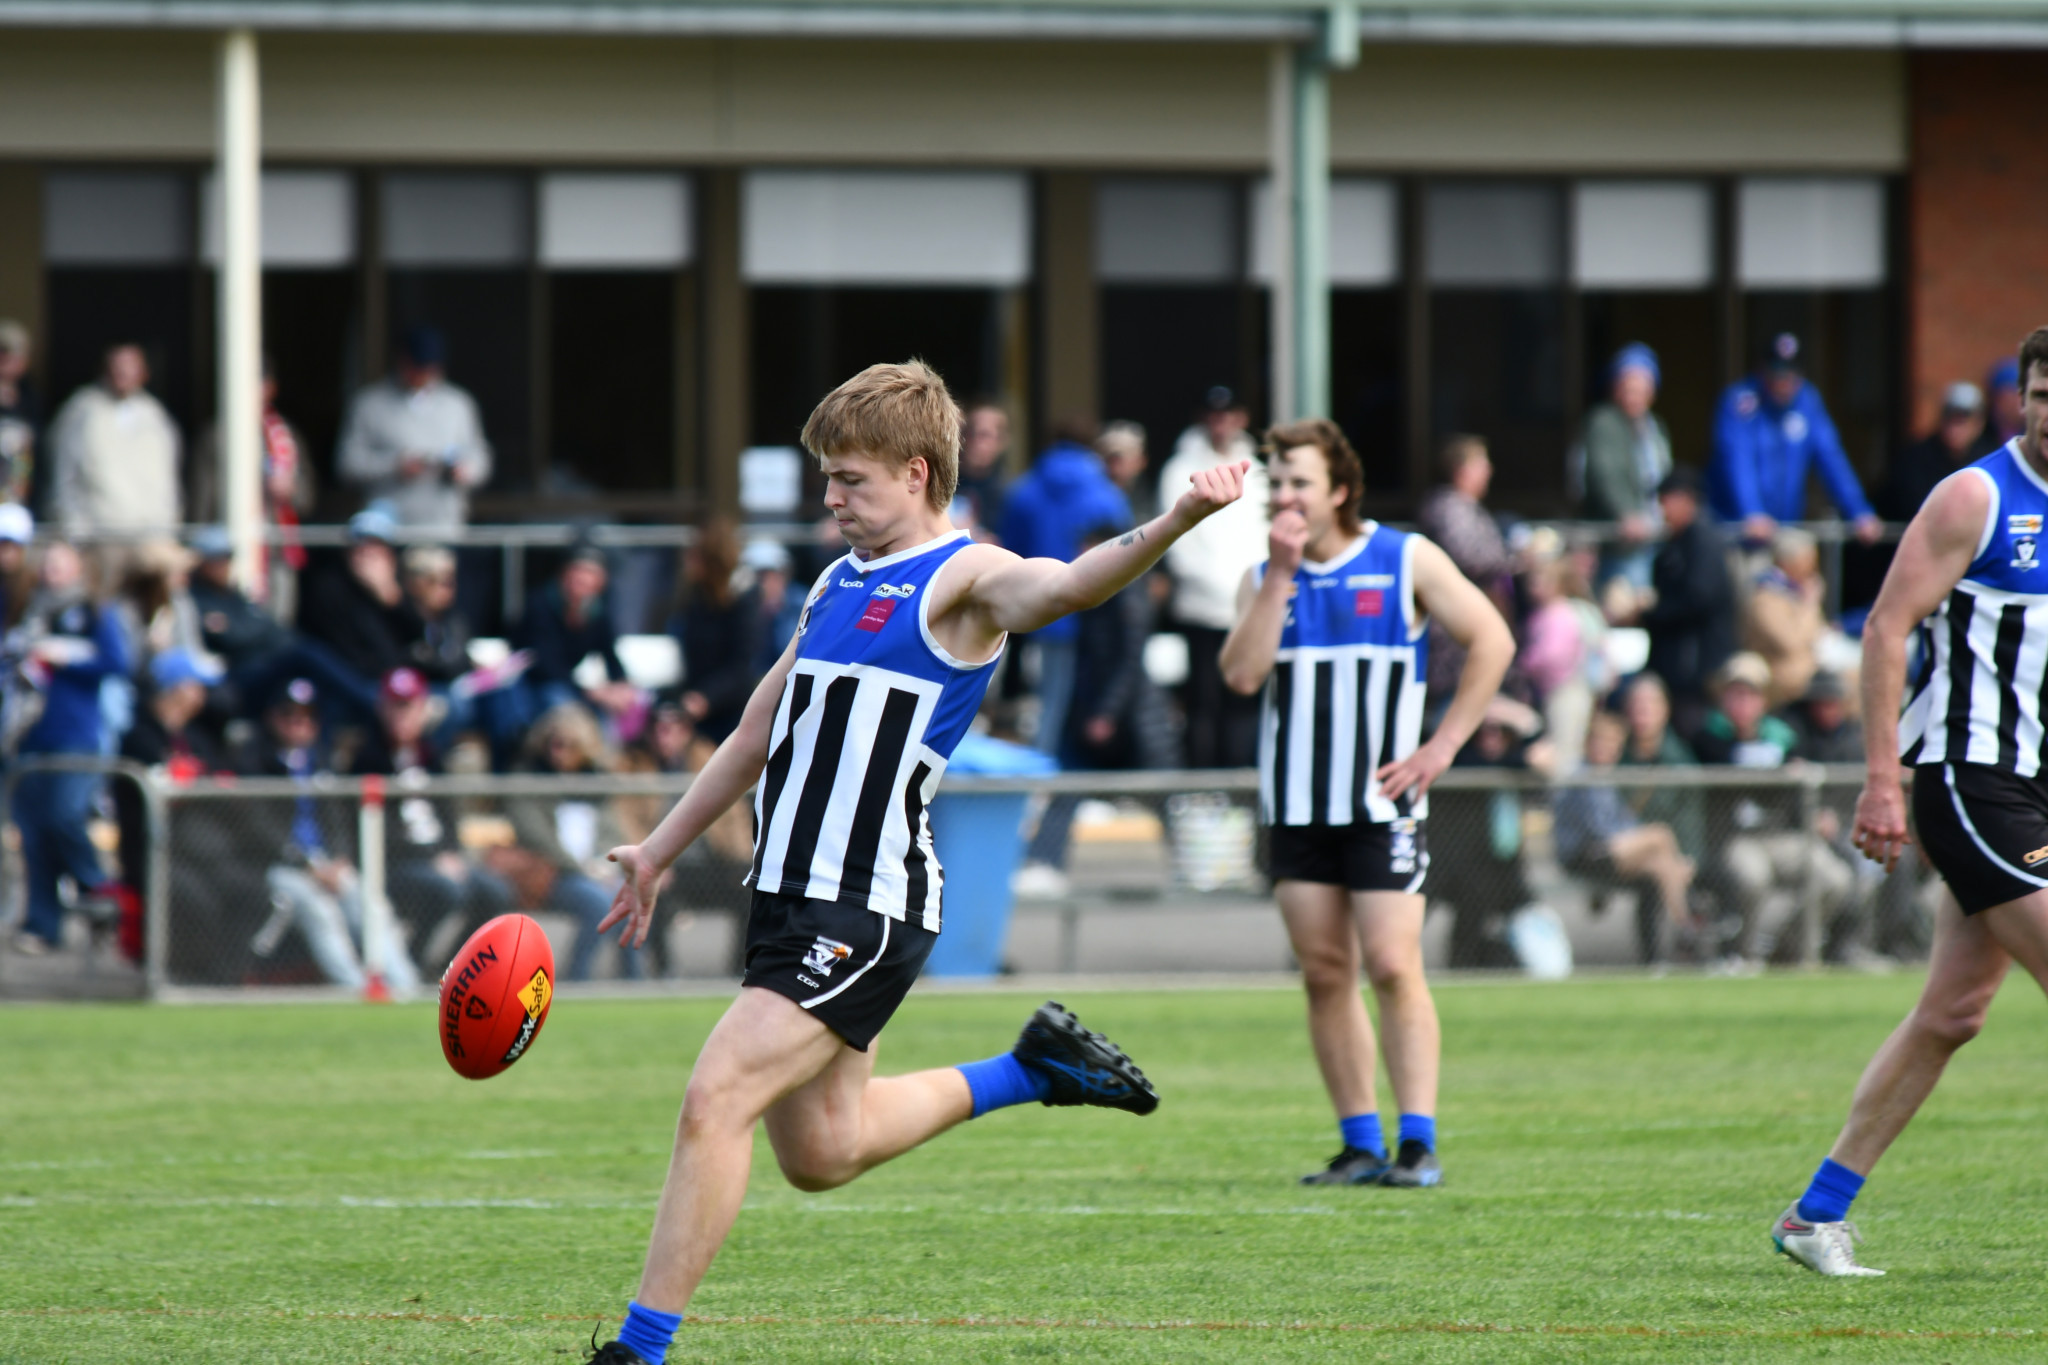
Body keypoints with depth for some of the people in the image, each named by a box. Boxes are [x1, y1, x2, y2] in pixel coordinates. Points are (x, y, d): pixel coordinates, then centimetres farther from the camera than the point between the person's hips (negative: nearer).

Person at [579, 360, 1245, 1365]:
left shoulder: (964, 581, -9)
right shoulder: (840, 584, 16)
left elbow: (1066, 584, -31)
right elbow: (759, 736, 26)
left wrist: (1171, 526, -51)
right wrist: (657, 853, 30)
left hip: (870, 909, -9)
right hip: (790, 897, 9)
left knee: (715, 1103, -16)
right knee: (821, 1152, 16)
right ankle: (1031, 1071, 35)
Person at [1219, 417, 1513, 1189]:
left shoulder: (1406, 561, -2)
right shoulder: (1264, 578, 9)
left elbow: (1491, 641, -1)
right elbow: (1241, 674, -5)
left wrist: (1442, 746, -6)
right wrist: (1281, 576, -9)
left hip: (1382, 801, -4)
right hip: (1296, 802, 4)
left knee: (1392, 966, -12)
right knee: (1324, 974, 3)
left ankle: (1418, 1142, -12)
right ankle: (1360, 1145, 8)